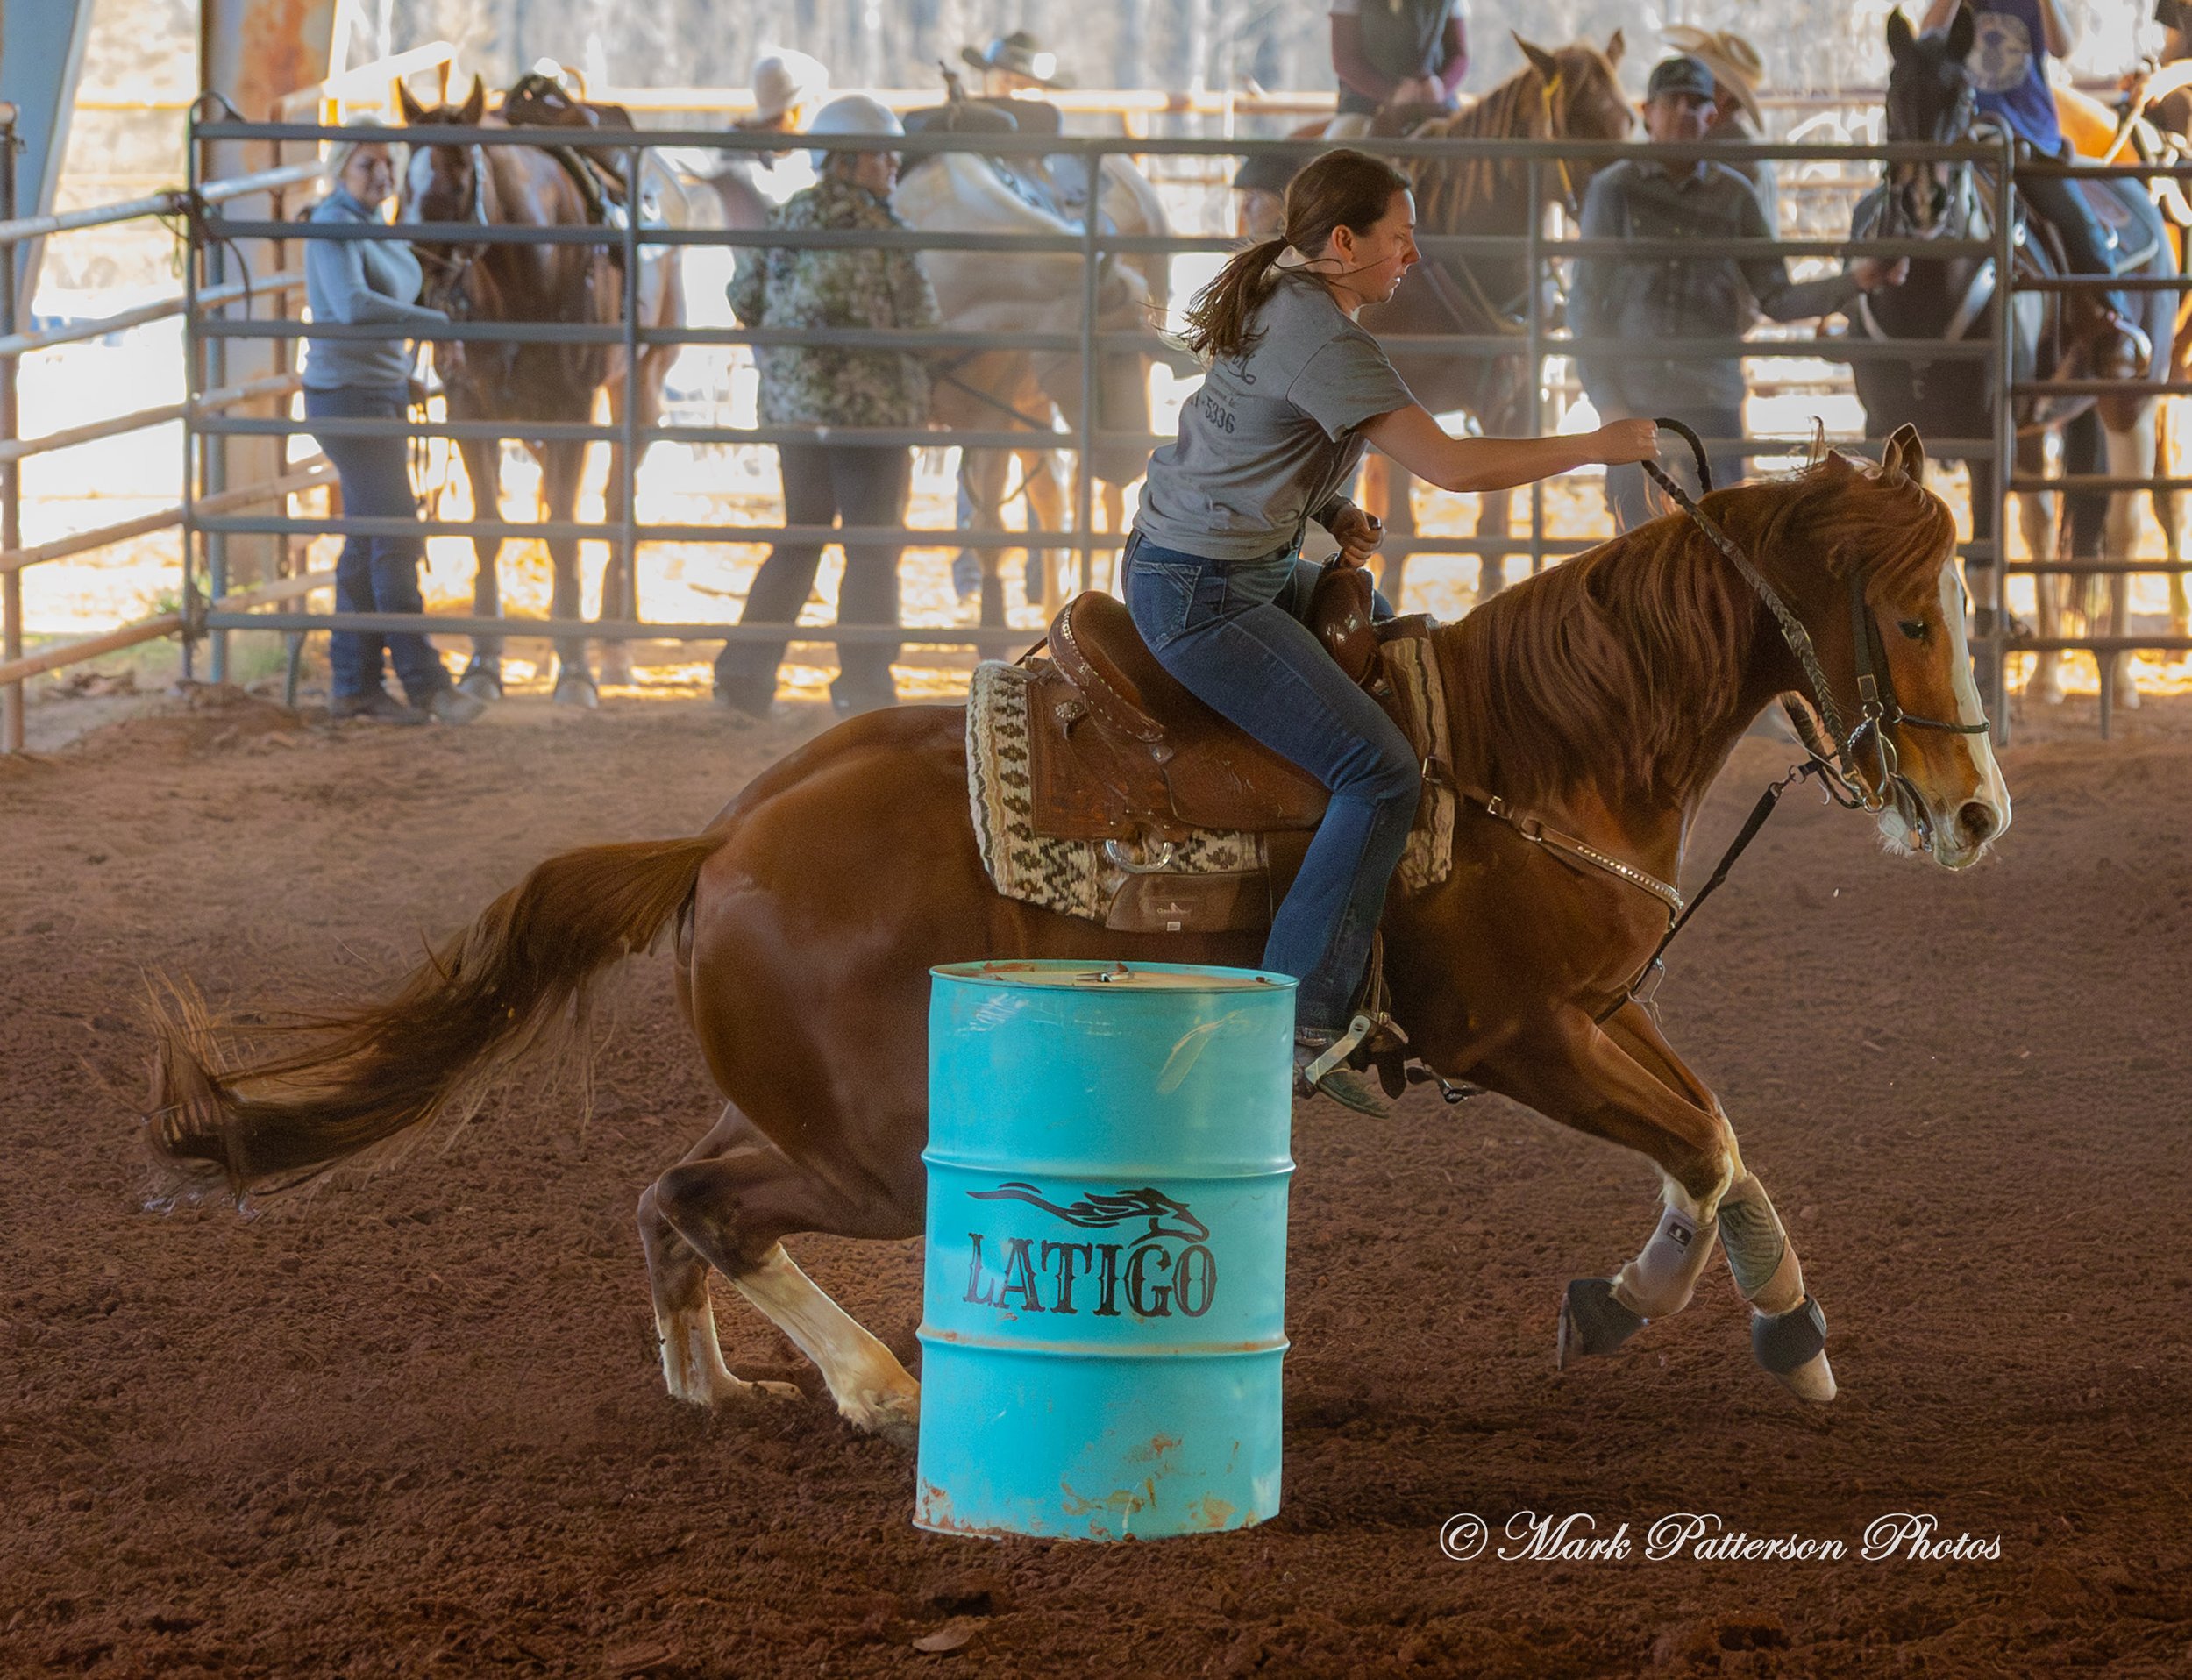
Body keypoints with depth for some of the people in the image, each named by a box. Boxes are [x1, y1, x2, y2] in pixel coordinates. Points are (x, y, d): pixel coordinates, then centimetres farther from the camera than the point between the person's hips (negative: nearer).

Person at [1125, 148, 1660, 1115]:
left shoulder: (1283, 302, 10)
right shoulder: (1321, 338, -22)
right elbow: (1448, 464, -25)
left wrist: (1332, 511, 7)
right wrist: (1597, 447, -16)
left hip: (1258, 565, 11)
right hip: (1202, 594, -11)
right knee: (1381, 773, -17)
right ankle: (1299, 1021, -18)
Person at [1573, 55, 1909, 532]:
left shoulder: (1734, 195, 7)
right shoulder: (1614, 190, 2)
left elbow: (1777, 300, 8)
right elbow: (1587, 304, 2)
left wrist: (1854, 282, -7)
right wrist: (1606, 400, -7)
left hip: (1711, 403, 1)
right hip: (1634, 401, -1)